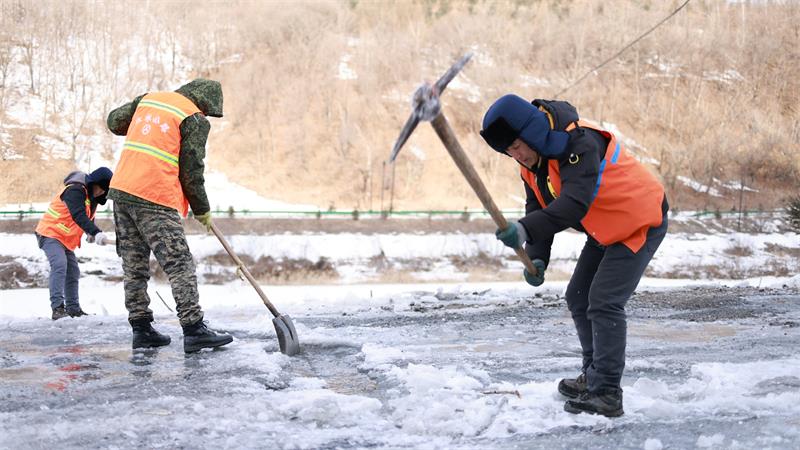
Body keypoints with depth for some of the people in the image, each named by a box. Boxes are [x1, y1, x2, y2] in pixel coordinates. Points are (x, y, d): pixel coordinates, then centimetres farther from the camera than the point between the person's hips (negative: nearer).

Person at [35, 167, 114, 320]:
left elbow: (89, 214, 20)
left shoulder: (92, 195, 6)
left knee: (73, 272, 10)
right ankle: (57, 307, -30)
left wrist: (90, 233, 1)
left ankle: (73, 308, 19)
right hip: (50, 233, -10)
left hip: (66, 238, 10)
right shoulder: (75, 190, -25)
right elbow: (79, 216, -39)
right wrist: (96, 232, -51)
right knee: (59, 265, -25)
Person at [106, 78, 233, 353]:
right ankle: (194, 330, -8)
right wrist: (202, 210, 9)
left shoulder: (148, 98, 16)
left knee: (134, 266, 11)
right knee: (179, 264, -5)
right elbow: (191, 171, -3)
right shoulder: (194, 119, -2)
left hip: (122, 189, 7)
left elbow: (114, 121, 26)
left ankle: (141, 329, 13)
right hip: (155, 198, -7)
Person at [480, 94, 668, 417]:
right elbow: (539, 208, 0)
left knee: (604, 302, -17)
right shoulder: (532, 161, -2)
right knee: (578, 297, 14)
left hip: (641, 222, -10)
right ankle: (594, 376, 30)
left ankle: (607, 395, -13)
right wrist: (536, 258, -16)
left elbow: (574, 204, -42)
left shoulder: (579, 144, -32)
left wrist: (526, 230, -53)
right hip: (605, 230, 10)